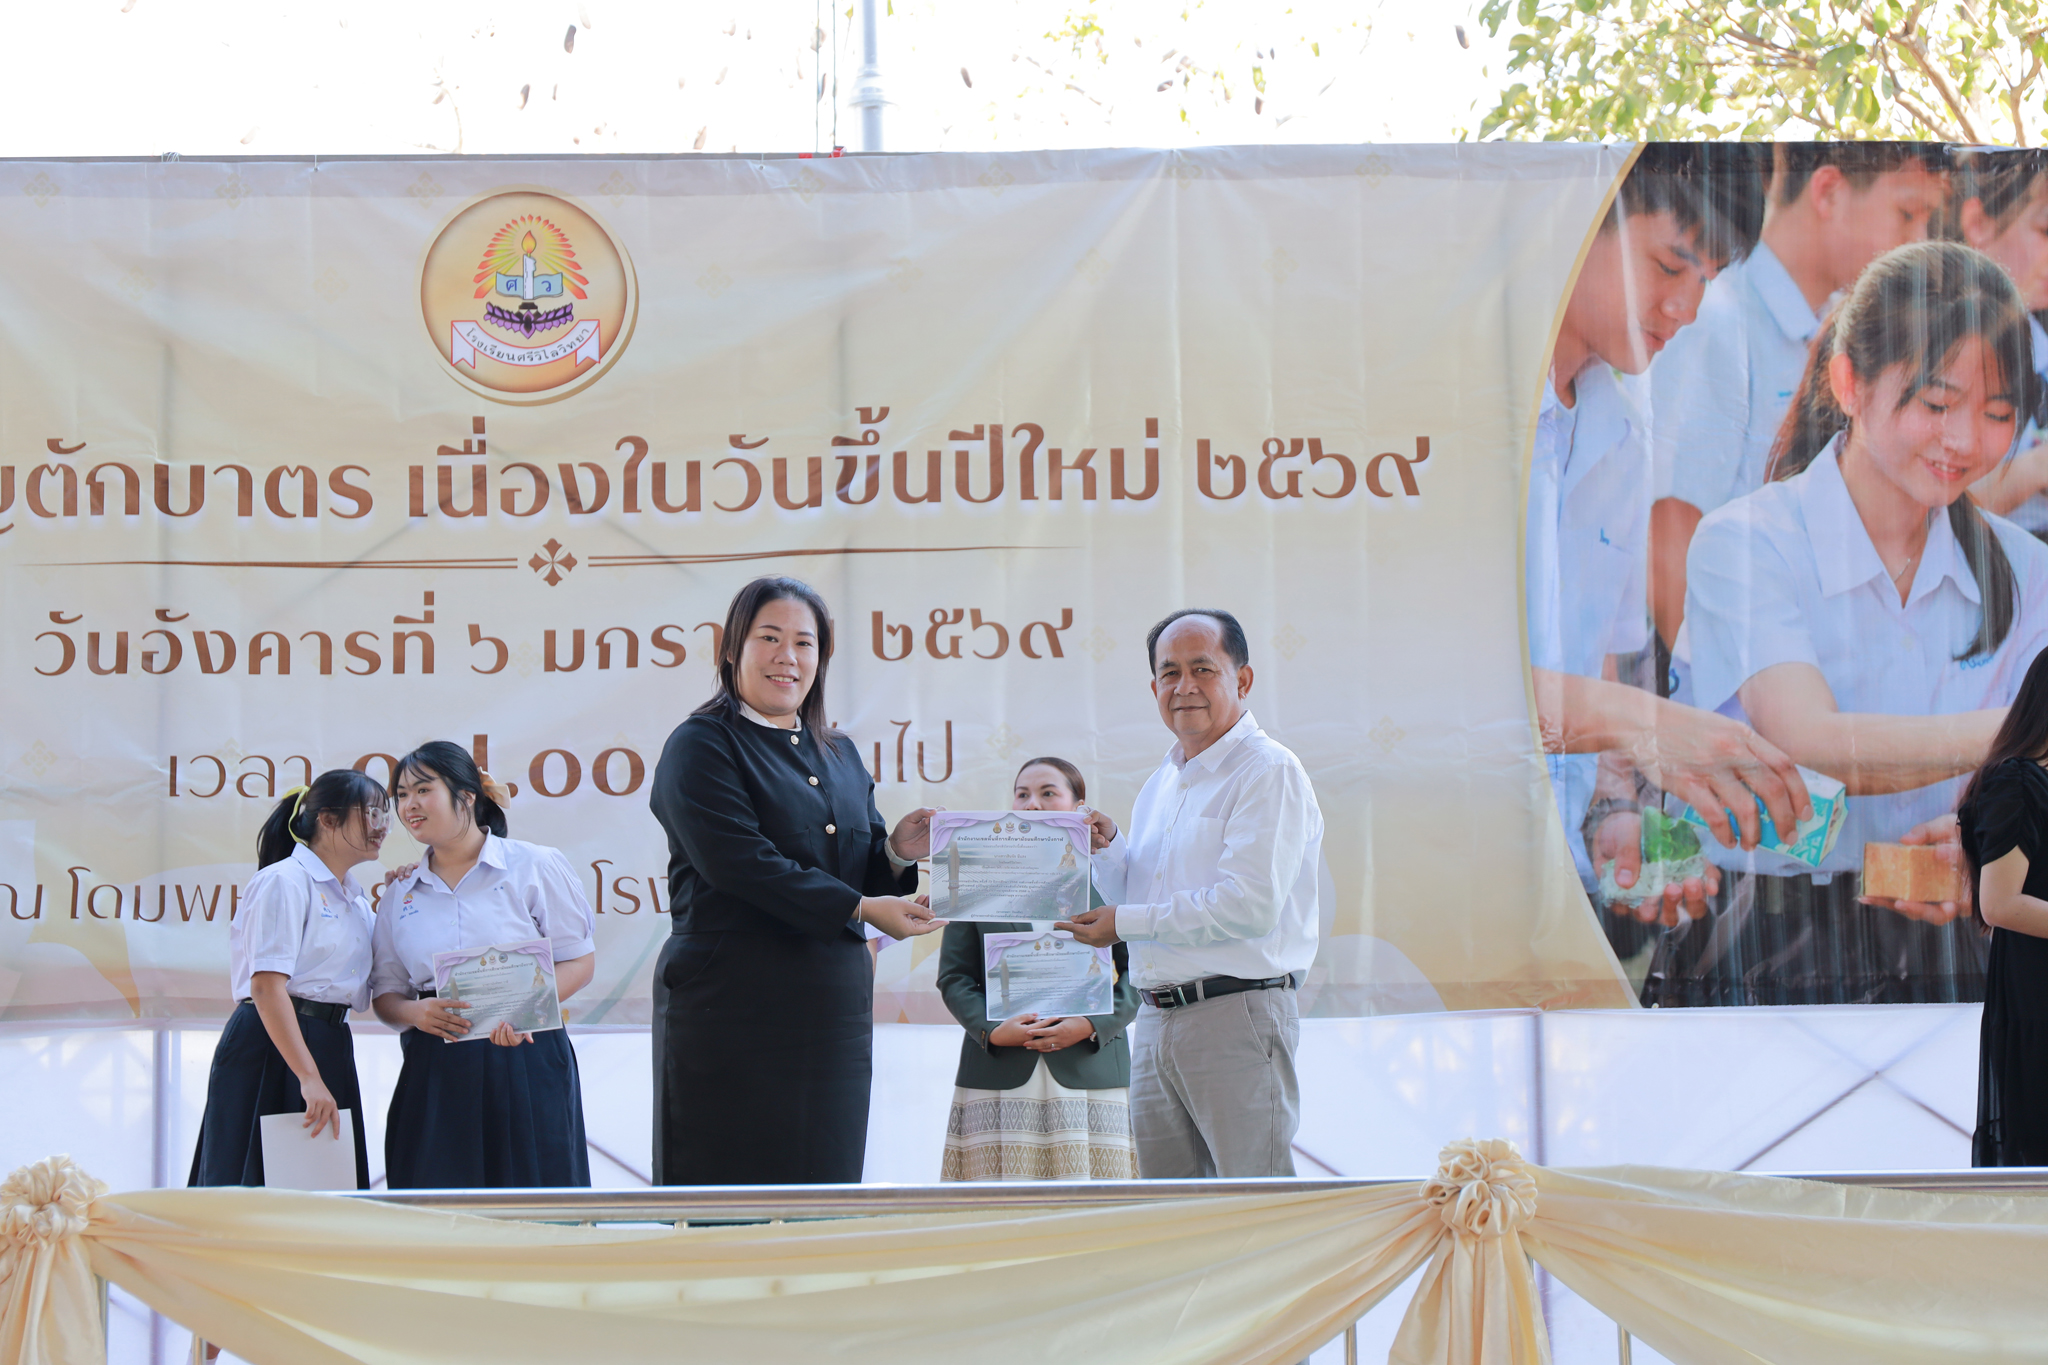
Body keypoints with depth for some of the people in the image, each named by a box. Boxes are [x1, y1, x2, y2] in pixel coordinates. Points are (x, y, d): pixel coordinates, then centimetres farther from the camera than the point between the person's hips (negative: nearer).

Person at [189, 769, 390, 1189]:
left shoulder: (354, 897, 19)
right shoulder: (284, 882, -8)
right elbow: (267, 986, -18)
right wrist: (308, 1077, -25)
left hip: (330, 1050, 9)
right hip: (270, 1049, -9)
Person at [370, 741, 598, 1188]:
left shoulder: (535, 867, 3)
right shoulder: (400, 893, 15)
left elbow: (580, 961, 1)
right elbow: (385, 993, 16)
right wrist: (415, 1012, -8)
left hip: (524, 1064, -3)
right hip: (435, 1076, 3)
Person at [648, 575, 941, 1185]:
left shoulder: (840, 756, 19)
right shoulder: (701, 746, -2)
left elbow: (863, 876, 19)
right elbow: (742, 864, -15)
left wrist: (896, 854, -4)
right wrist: (860, 907, -17)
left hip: (833, 1012, 6)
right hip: (734, 1011, -6)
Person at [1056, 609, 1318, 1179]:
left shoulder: (1269, 772, -8)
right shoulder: (1159, 785, 19)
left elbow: (1250, 906, -18)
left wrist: (1127, 922, -11)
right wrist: (1107, 852, 3)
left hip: (1237, 1019, -8)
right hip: (1156, 1021, 8)